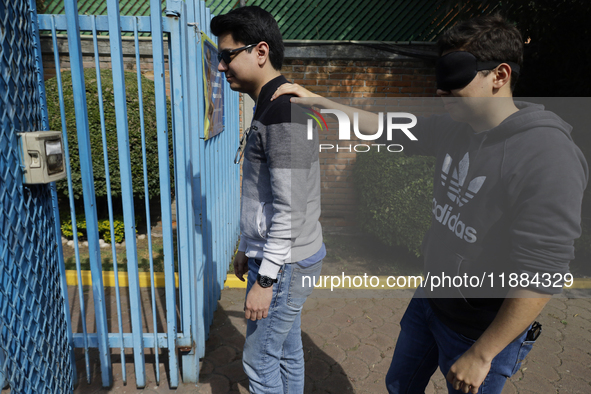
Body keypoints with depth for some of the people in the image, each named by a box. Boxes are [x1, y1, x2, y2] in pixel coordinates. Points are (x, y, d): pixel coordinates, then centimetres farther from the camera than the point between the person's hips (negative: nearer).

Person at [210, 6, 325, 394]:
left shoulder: (283, 111, -21)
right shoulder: (272, 105, 12)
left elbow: (290, 208, -24)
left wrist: (265, 279, -19)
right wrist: (249, 249, 20)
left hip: (285, 262, -9)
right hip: (282, 256, 9)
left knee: (260, 360, 8)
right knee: (287, 352, 22)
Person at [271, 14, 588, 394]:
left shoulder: (548, 158, -26)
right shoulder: (453, 129, -3)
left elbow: (541, 274, -27)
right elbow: (386, 128, 6)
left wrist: (481, 355, -20)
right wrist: (317, 100, 3)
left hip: (484, 330, -7)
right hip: (430, 299, 7)